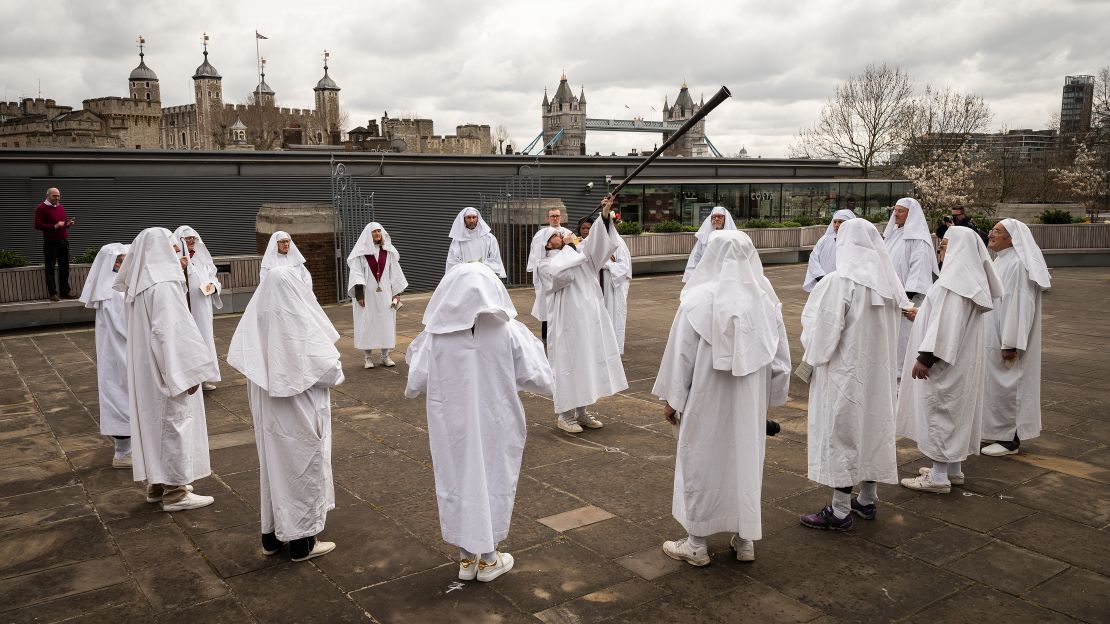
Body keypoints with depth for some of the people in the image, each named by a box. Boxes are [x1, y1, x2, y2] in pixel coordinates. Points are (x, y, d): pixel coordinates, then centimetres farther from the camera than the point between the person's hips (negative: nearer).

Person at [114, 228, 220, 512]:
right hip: (167, 370, -9)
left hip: (145, 367, 9)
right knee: (174, 423, 0)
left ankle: (156, 484, 26)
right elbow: (172, 332, -23)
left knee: (153, 420, 16)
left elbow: (143, 327, 14)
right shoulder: (163, 286, -21)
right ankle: (175, 492, 7)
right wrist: (188, 373, -20)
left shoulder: (137, 286, 6)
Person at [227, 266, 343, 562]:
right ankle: (302, 542, 17)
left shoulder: (256, 318, -6)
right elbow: (328, 368, -20)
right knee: (303, 470, 7)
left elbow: (239, 358, 1)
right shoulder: (301, 322, -22)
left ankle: (273, 535, 30)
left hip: (268, 412, 6)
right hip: (301, 414, -6)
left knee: (274, 466, 18)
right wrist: (337, 371, 1)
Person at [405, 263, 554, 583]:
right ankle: (488, 559, 27)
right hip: (496, 426, -1)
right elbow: (541, 381, -12)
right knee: (494, 483, 16)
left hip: (452, 426, 1)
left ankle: (466, 558, 28)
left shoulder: (435, 336, -13)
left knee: (458, 482, 17)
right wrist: (531, 344, 6)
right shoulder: (508, 332, -15)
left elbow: (415, 385, -8)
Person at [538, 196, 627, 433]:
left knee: (589, 362, 9)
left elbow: (597, 240, 1)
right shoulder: (545, 265, -1)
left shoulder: (580, 255, 16)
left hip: (590, 317, 6)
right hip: (568, 321, -6)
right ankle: (565, 415, 9)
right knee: (568, 363, -2)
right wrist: (568, 247, -7)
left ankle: (581, 411, 21)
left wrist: (605, 214, -12)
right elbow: (560, 273, -23)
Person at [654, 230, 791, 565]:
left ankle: (696, 543, 19)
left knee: (701, 462, 9)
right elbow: (780, 359, 3)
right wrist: (769, 398, 14)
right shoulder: (765, 300, -3)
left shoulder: (697, 300, -15)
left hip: (706, 401, -4)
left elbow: (679, 355, -10)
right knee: (745, 460, 17)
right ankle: (745, 539, 28)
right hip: (749, 402, 4)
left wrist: (671, 398, 1)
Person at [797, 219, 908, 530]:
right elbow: (890, 330, 8)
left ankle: (840, 512, 9)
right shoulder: (886, 280, 2)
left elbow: (824, 329, -17)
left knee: (841, 434, 1)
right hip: (879, 371, 8)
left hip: (846, 372, -7)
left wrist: (813, 359, -1)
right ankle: (868, 500, 30)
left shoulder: (840, 281, -20)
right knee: (871, 428, 17)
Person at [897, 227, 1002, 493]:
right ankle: (953, 469, 26)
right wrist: (923, 315, 28)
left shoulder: (954, 280, -21)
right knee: (955, 410, 16)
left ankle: (939, 477, 4)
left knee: (939, 412, -3)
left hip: (945, 361, -10)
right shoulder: (969, 277, 10)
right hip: (959, 361, 10)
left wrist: (925, 356, -25)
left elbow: (946, 324, -26)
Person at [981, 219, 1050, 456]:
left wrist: (1010, 344, -23)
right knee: (995, 383, 15)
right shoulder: (1001, 261, 10)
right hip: (993, 337, 9)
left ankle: (1010, 439, 10)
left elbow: (1018, 305, -23)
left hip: (1005, 339, -9)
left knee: (1006, 385, -1)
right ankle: (997, 430, 26)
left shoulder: (1017, 265, -20)